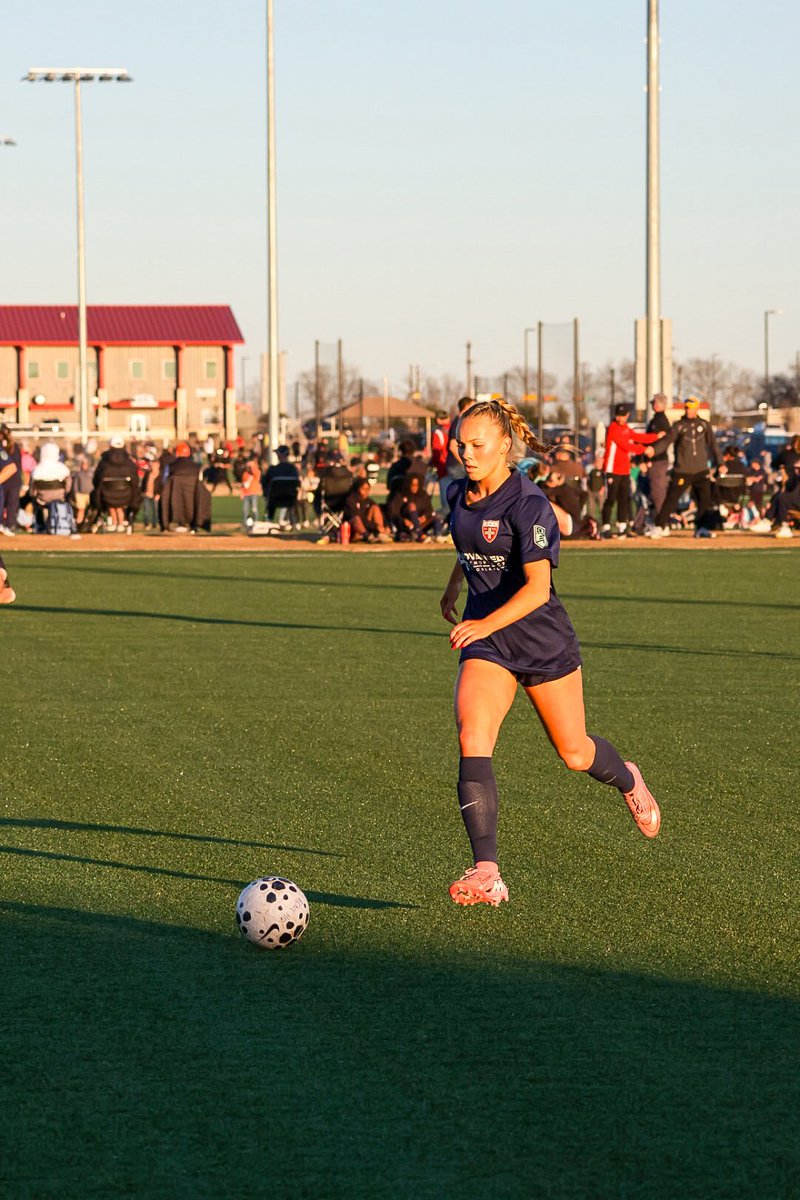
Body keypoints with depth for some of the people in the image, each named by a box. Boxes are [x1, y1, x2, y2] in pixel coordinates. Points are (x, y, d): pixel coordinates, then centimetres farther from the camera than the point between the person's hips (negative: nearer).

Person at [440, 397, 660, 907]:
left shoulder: (527, 503, -19)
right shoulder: (459, 495, 2)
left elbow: (537, 587, -26)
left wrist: (487, 624, -36)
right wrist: (455, 584, 33)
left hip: (542, 636, -5)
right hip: (484, 640, 5)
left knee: (574, 753, 11)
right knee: (472, 739, -20)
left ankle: (628, 782, 50)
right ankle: (487, 875, -25)